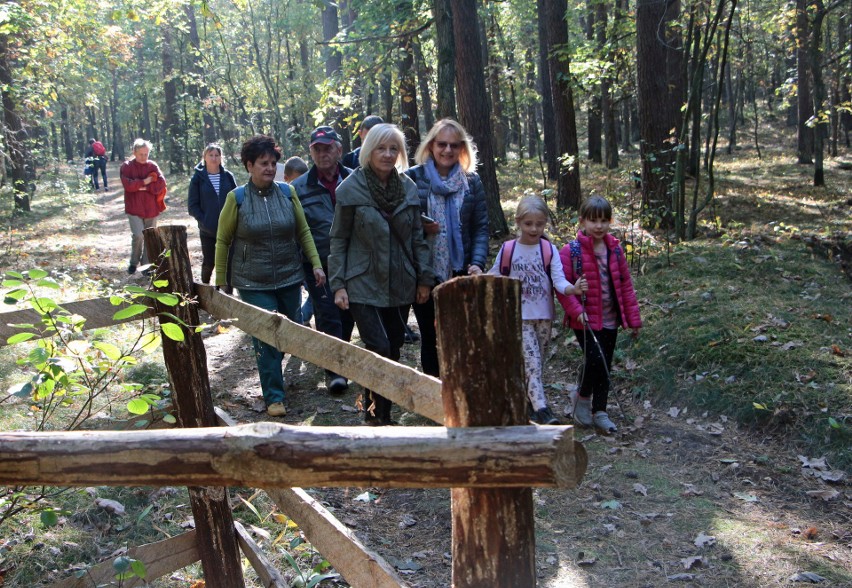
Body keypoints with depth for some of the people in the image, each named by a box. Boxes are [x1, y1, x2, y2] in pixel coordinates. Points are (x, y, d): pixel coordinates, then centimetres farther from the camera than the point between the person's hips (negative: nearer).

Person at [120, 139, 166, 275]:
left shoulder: (153, 166, 5)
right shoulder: (126, 167, -1)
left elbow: (161, 183, -6)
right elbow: (127, 185, -15)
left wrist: (145, 188, -14)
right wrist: (144, 181, -10)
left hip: (151, 209, 3)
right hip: (134, 208, -3)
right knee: (138, 235, -14)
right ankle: (134, 262, 9)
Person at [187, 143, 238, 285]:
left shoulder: (228, 176, 3)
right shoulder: (198, 178, -1)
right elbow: (192, 205, 0)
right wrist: (203, 220, -12)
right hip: (207, 230, -1)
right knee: (208, 262, 10)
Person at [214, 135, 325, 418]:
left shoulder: (287, 192, 2)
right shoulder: (237, 198, -5)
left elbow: (303, 231, 8)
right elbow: (223, 241, 1)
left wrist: (316, 264, -2)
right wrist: (221, 282, 1)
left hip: (289, 278, 3)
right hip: (253, 283, -3)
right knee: (266, 339, -5)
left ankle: (272, 371, 41)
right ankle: (274, 397, 5)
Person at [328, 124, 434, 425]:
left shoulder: (408, 187, 5)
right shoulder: (351, 189, -6)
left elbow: (417, 236, 11)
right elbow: (338, 240, -3)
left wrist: (424, 278, 7)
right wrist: (338, 284, -8)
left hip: (400, 285, 5)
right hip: (364, 285, -4)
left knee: (393, 350, 9)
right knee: (379, 349, -14)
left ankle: (382, 415, 22)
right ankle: (375, 416, 1)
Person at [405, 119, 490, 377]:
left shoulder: (471, 181, 5)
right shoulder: (412, 178, 0)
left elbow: (481, 227, 2)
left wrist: (478, 263, -13)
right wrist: (420, 227, -17)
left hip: (461, 271, 1)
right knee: (430, 337, 8)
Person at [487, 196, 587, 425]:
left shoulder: (549, 250, -1)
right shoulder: (507, 250, -2)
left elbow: (558, 280, -11)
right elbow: (495, 277, 6)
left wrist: (572, 288, -31)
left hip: (544, 315, 3)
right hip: (520, 315, -2)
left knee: (537, 362, 11)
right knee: (531, 360, -14)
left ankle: (527, 404, 26)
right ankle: (541, 408, -19)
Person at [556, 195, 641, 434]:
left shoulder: (615, 250, 5)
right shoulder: (571, 251, -9)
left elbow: (626, 286, 8)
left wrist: (633, 318, 9)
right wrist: (576, 310, -22)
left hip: (610, 320, 5)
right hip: (586, 320, -5)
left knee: (605, 365, 10)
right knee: (595, 359, -16)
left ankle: (599, 412, 24)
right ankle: (582, 397, 12)